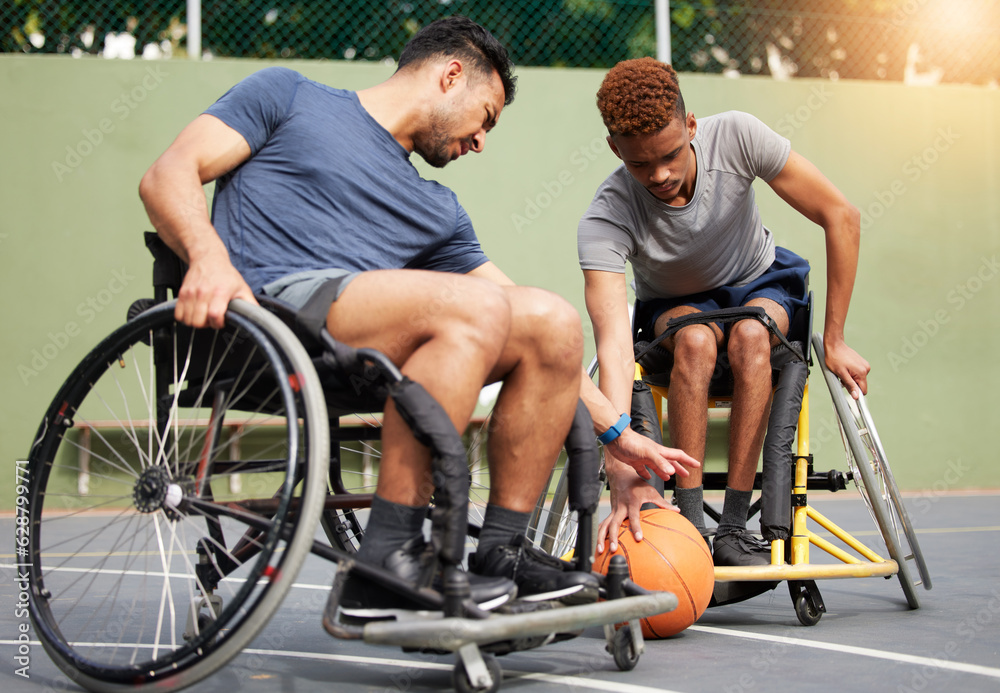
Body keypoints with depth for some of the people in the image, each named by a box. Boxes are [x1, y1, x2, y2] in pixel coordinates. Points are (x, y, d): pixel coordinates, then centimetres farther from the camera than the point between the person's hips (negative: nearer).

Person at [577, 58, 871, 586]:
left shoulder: (736, 136, -29)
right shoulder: (603, 223, -31)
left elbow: (841, 218, -21)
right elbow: (614, 342, -43)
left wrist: (834, 341, -21)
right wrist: (625, 471, -55)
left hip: (762, 287, 1)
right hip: (673, 305, 0)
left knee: (749, 335, -34)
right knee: (695, 339, -36)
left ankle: (734, 526, -30)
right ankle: (688, 523, -30)